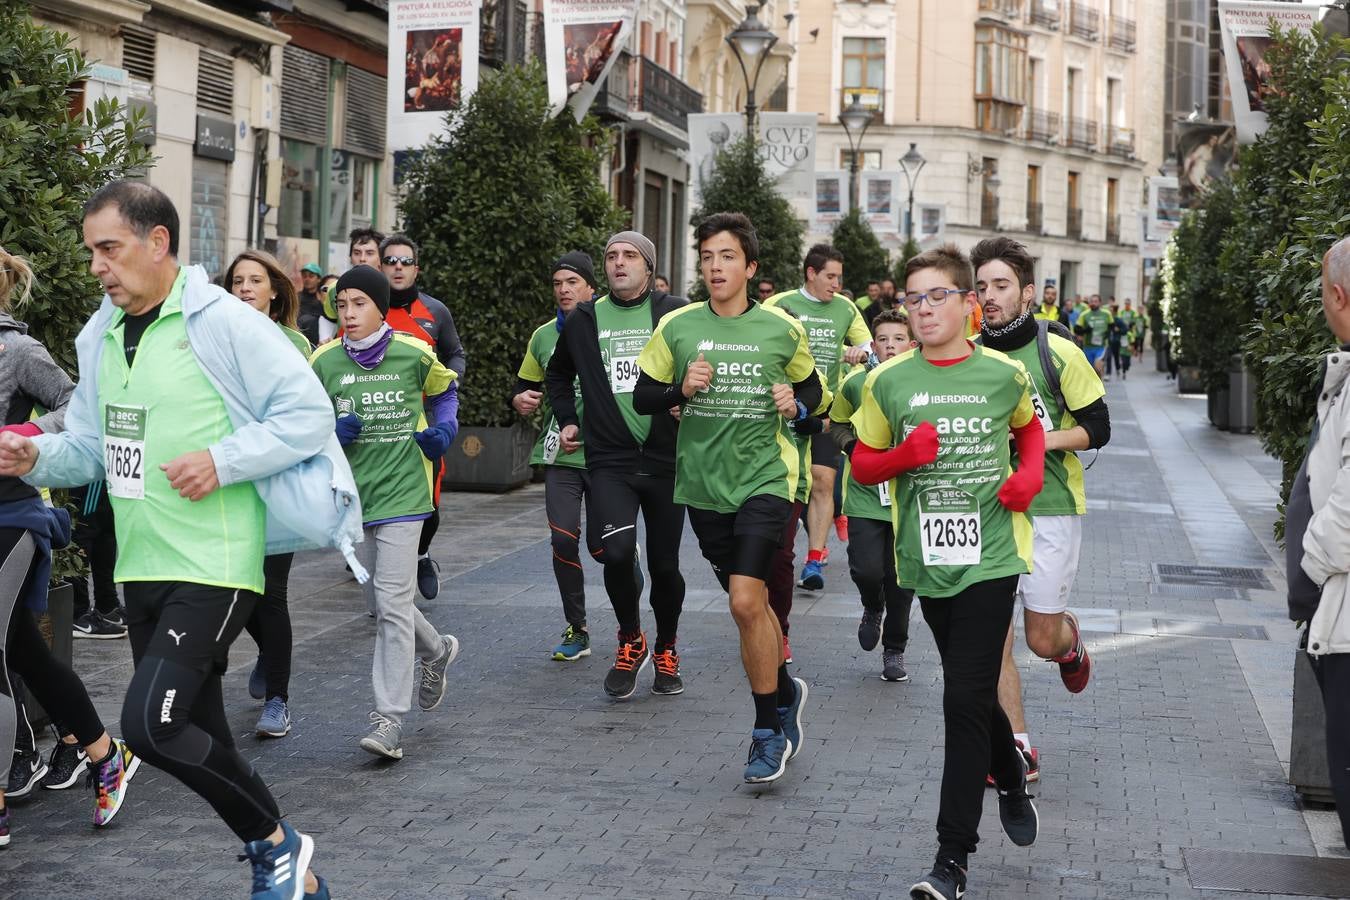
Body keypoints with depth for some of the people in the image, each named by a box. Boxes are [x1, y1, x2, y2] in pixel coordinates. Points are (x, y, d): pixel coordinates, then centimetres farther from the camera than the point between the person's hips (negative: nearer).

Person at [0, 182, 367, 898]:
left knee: (150, 724, -19)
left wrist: (222, 461, -21)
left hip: (215, 567, -8)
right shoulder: (102, 337, 12)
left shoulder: (224, 323, -11)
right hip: (141, 569, 8)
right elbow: (92, 448, 17)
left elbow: (309, 414, -13)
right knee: (199, 741, 12)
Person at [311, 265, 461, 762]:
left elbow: (445, 391, 17)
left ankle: (389, 720, -9)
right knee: (379, 599, 14)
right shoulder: (324, 361, 1)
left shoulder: (413, 354, -4)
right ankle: (437, 651, 44)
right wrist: (331, 431, -10)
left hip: (402, 492, -4)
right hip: (353, 492, 4)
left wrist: (444, 428, -2)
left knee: (392, 601, -11)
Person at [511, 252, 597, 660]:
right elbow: (524, 386, 19)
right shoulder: (543, 336, 8)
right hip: (559, 457, 3)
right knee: (564, 540, -6)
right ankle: (577, 630, 10)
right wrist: (521, 400, -4)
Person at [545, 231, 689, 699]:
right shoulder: (584, 320, 8)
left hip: (666, 458, 0)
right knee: (615, 548, -21)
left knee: (665, 564, 7)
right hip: (609, 460, 0)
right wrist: (567, 419, 14)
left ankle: (666, 649, 34)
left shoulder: (677, 314, 0)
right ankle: (631, 638, 5)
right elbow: (558, 374, 26)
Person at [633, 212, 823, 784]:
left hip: (763, 478, -3)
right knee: (750, 600, 14)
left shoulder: (783, 328, -1)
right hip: (703, 483, 3)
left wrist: (796, 404, -9)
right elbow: (643, 397, 6)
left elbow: (814, 392, 13)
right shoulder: (677, 327, 1)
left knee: (745, 600, -16)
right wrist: (682, 388, -13)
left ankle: (769, 730, -2)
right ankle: (785, 690, 39)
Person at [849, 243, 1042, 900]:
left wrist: (1030, 475, 0)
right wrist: (903, 455, -14)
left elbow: (1029, 426, 20)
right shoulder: (888, 381, 0)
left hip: (990, 556, -3)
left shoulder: (1004, 374, -1)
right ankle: (1012, 778, 47)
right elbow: (862, 464, 7)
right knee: (974, 694, 16)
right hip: (928, 560, 3)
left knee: (965, 699, -9)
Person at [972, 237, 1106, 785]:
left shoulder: (1058, 354, -5)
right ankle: (1018, 749, 9)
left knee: (1043, 639, 1)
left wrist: (1036, 440, -16)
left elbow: (1097, 428, -1)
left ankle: (1071, 640, 39)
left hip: (1049, 508, -2)